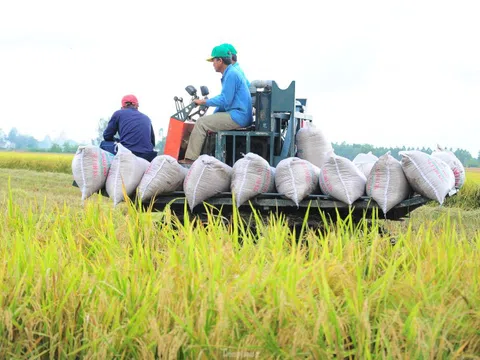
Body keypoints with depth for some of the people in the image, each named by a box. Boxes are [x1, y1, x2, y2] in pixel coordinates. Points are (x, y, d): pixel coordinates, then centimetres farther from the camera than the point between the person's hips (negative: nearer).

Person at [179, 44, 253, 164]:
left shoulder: (231, 75, -14)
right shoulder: (230, 73, 19)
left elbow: (225, 100, -17)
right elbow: (225, 99, 23)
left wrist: (204, 102, -7)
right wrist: (214, 115, 17)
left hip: (237, 117, -10)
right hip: (239, 116, 10)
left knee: (201, 123, -10)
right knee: (208, 120, 17)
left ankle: (191, 158, -12)